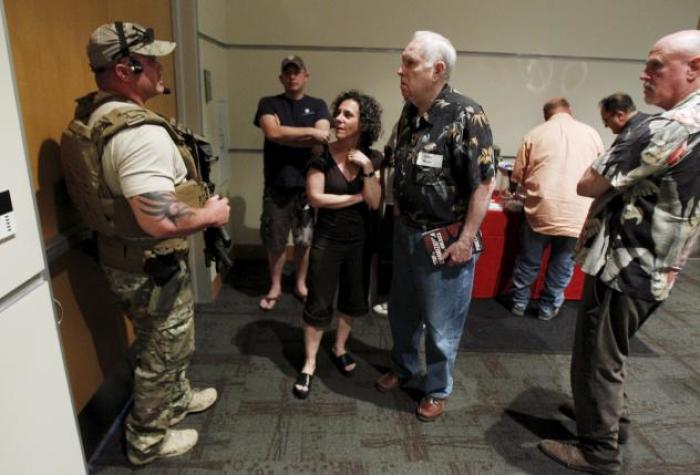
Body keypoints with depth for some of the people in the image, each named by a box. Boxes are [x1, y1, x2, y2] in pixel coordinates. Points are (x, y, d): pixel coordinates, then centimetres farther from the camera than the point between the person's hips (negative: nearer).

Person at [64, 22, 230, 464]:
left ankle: (178, 398, 52)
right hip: (150, 266, -9)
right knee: (163, 351, 13)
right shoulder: (140, 133, -29)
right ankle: (148, 440, 35)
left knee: (165, 343, 28)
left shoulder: (94, 114, 4)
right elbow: (158, 220, -36)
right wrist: (211, 214, -18)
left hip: (124, 254, 10)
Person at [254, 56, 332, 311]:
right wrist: (308, 132, -14)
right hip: (277, 185, 0)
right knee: (275, 241, 8)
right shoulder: (268, 104, 4)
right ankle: (275, 287, 27)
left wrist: (285, 133, -12)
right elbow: (272, 133, -15)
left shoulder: (317, 105, 6)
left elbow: (323, 138, -11)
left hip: (308, 183, 1)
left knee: (304, 240, 11)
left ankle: (300, 284, 30)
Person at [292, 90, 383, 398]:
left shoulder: (372, 158, -2)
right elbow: (315, 198, -16)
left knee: (353, 300, 16)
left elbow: (374, 203, -8)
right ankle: (309, 364, 20)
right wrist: (357, 197, -12)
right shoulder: (323, 155, -10)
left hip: (360, 241, 3)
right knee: (318, 304, 4)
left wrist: (367, 169, -21)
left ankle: (339, 349, 39)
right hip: (327, 240, -3)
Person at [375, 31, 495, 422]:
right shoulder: (409, 112, 4)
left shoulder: (466, 115, -18)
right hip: (407, 232, 7)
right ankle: (404, 367, 46)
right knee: (402, 311, 21)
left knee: (441, 322, 10)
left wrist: (466, 239, -18)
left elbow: (484, 183, -17)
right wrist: (400, 220, 13)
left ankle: (438, 390, 33)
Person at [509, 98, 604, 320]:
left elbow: (518, 175, 6)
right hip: (577, 214, 1)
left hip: (540, 210, 0)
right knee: (563, 264, 15)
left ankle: (519, 302, 28)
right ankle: (548, 307, 26)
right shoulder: (591, 133, 7)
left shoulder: (535, 134, 4)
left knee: (529, 260, 15)